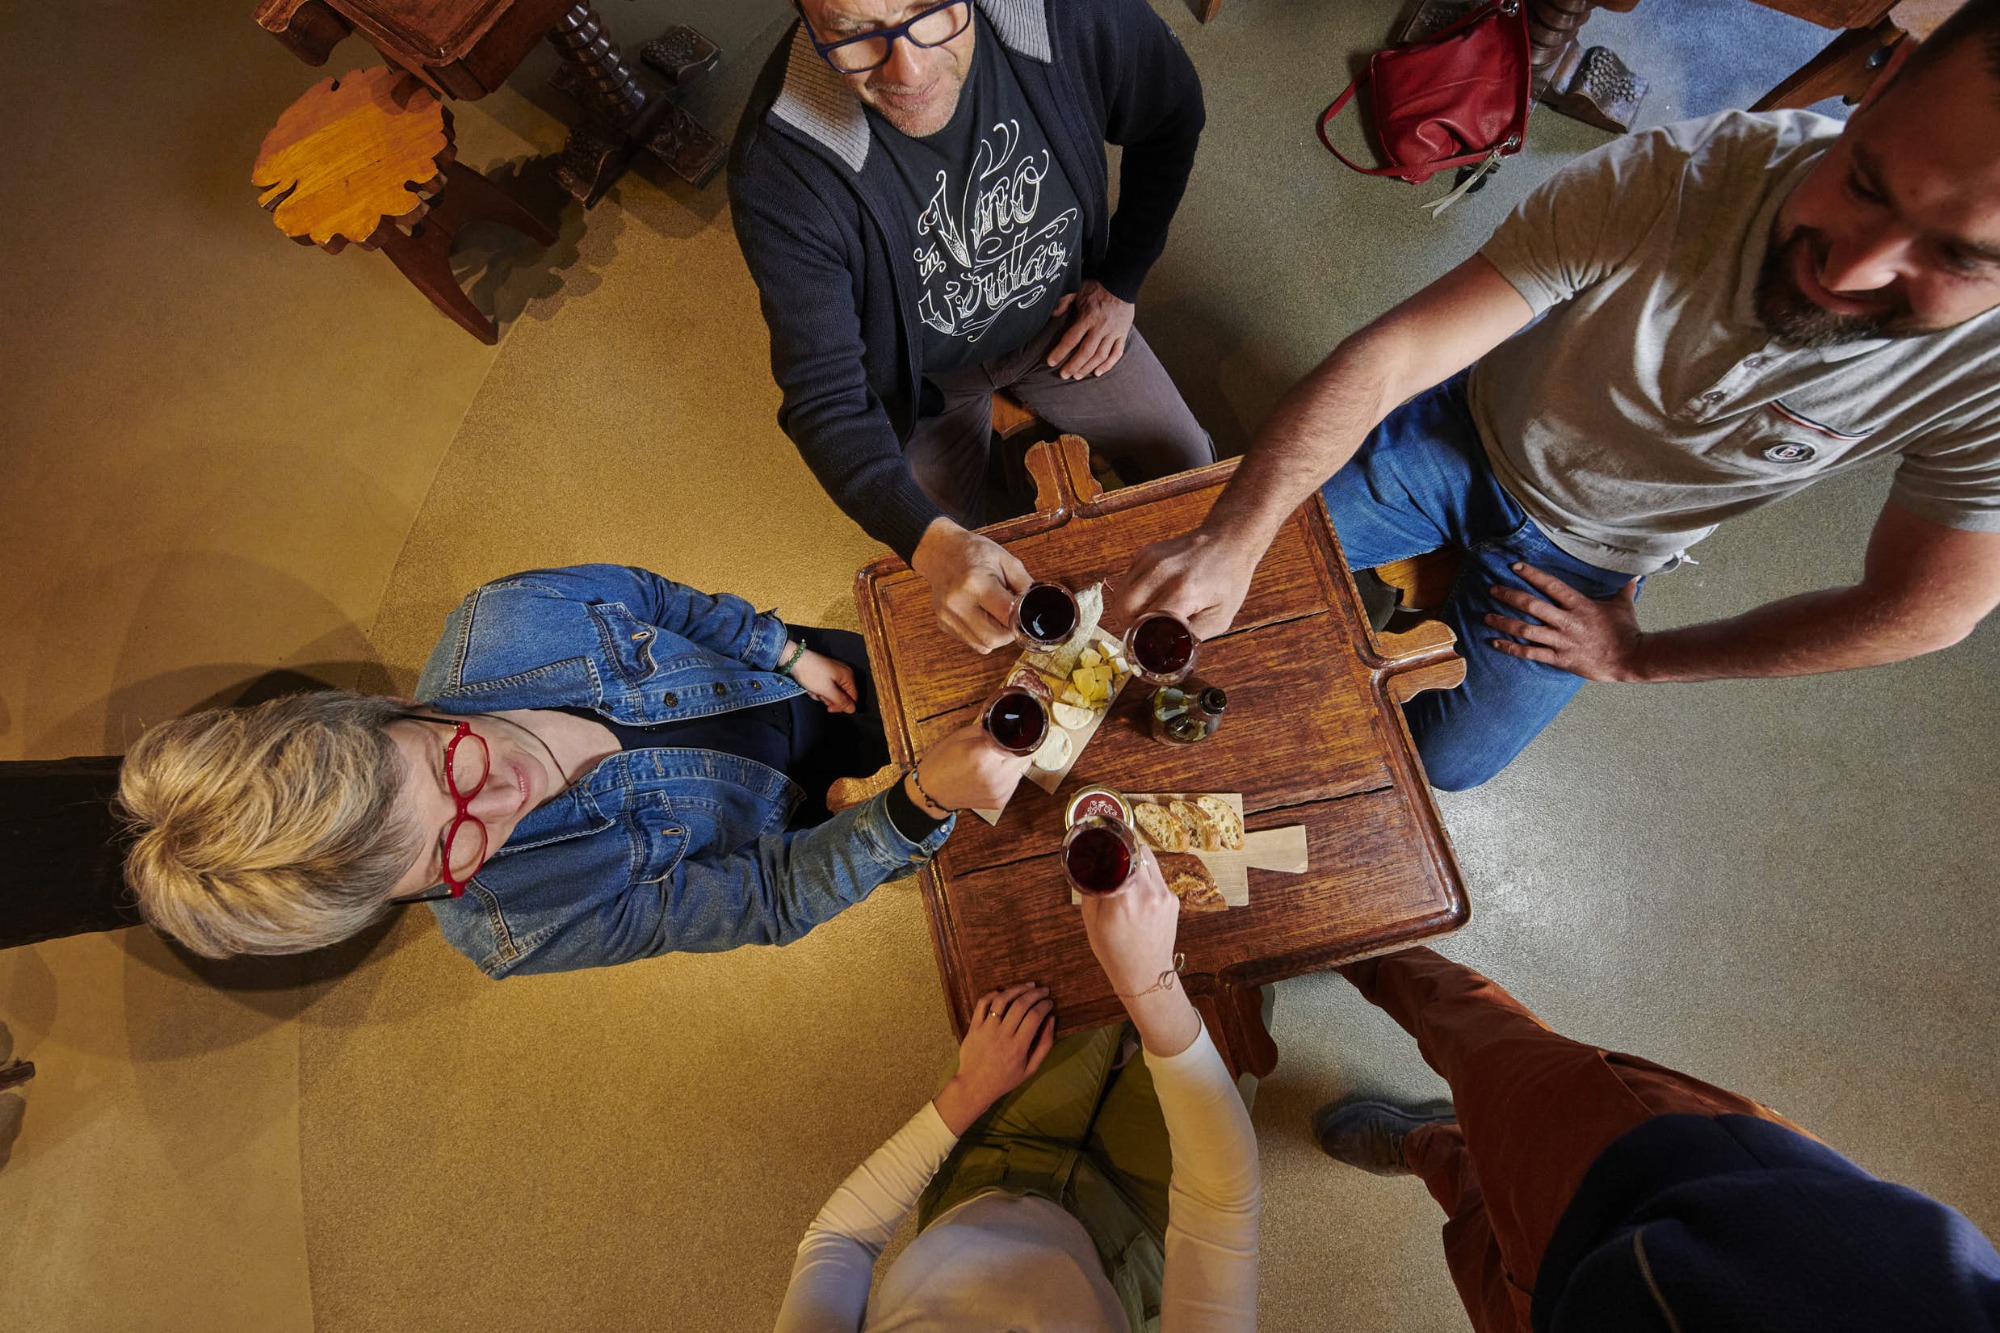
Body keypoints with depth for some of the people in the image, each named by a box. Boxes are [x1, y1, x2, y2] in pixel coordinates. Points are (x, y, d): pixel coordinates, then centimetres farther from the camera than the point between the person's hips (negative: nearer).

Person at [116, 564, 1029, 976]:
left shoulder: (500, 622, -32)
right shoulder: (518, 927, -35)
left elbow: (643, 592, -11)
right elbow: (778, 898, -33)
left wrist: (789, 650, -10)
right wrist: (926, 802, -49)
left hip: (774, 681, 4)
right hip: (777, 819, -3)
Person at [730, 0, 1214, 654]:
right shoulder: (780, 171, -35)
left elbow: (1173, 114, -4)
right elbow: (825, 396, -32)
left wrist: (1120, 283, -5)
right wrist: (932, 542, -48)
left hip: (1061, 317, 3)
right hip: (927, 375, -2)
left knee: (1193, 476, 5)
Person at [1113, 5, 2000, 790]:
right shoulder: (1669, 176, -33)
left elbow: (1922, 609, -12)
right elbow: (1391, 352, -35)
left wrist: (1635, 658, -8)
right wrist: (1232, 540, -47)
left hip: (1586, 554, 1)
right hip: (1466, 432, 0)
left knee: (1445, 758, 4)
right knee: (1232, 550, -5)